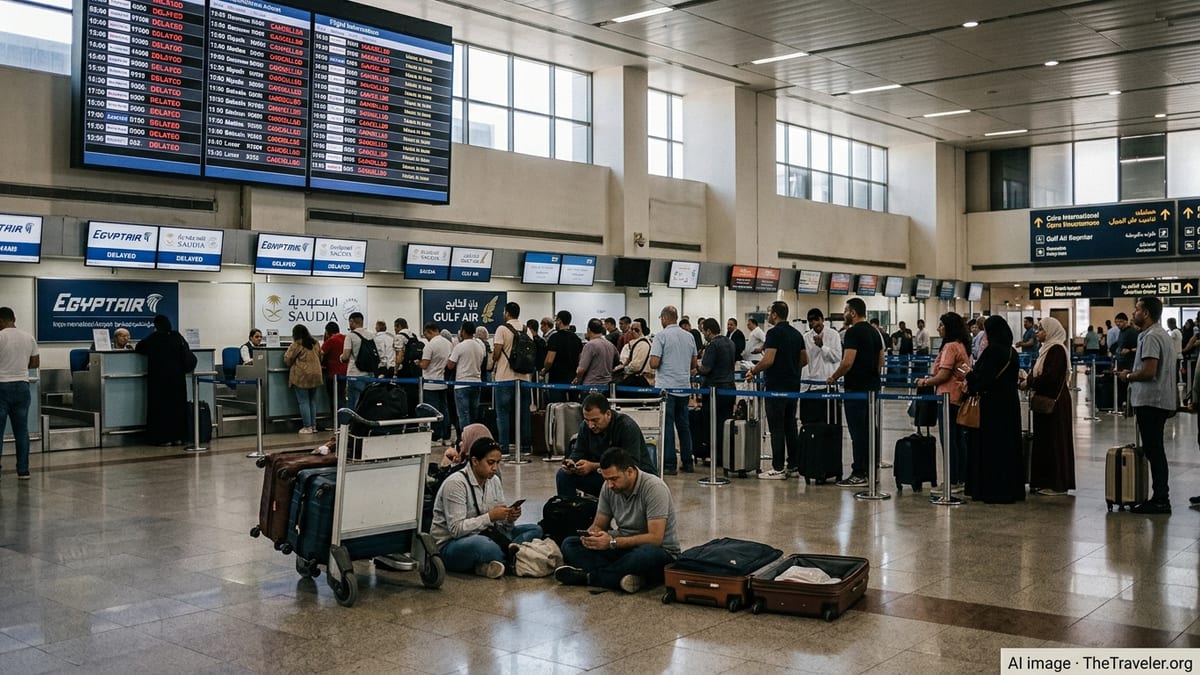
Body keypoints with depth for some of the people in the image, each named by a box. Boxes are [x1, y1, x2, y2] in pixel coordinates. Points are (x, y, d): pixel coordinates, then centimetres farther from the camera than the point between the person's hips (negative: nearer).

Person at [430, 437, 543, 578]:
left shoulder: (494, 480, 6)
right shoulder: (456, 483, -17)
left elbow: (501, 522, 10)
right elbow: (456, 529, -22)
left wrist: (510, 518, -13)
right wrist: (490, 516, -26)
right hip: (450, 545, -8)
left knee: (535, 530, -5)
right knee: (480, 543, -43)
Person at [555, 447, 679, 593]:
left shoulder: (654, 488, -21)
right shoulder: (608, 487, -2)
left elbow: (655, 538, -25)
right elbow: (598, 525, 7)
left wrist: (612, 542, -27)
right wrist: (590, 535, -18)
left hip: (658, 550, -6)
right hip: (623, 548, 6)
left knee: (647, 554, -43)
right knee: (569, 545, -12)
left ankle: (587, 577, -24)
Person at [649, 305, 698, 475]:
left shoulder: (661, 336, -9)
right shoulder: (689, 336, 9)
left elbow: (654, 363, -14)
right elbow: (694, 364, 14)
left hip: (666, 386, -5)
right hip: (684, 386, 5)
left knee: (667, 425, -2)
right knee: (683, 425, 12)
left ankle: (669, 464, -3)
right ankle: (687, 463, 15)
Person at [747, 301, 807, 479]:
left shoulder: (774, 333, -14)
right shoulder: (796, 333, 12)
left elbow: (768, 360, -21)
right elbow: (804, 360, 15)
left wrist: (753, 371, -6)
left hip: (776, 386, -8)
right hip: (793, 386, 8)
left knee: (777, 428, -4)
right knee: (791, 426, 12)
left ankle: (778, 468, -3)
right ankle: (794, 465, 15)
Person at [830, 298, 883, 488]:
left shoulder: (853, 332, -15)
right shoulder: (874, 332, 14)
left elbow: (847, 362, -21)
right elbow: (881, 361, 18)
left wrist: (833, 377, -7)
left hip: (856, 389, -9)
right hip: (872, 387, 9)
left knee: (858, 432, -6)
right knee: (869, 431, 13)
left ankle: (859, 474, -5)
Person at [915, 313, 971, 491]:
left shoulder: (950, 346, -14)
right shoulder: (962, 345, 14)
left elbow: (943, 375, -18)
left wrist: (925, 382, -3)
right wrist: (930, 379, 13)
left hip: (948, 397, -10)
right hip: (959, 397, 10)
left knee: (948, 440, -4)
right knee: (958, 439, 13)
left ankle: (952, 481, -2)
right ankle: (961, 479, 18)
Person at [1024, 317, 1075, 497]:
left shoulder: (1057, 349, -15)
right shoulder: (1048, 348, 14)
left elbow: (1050, 377, -23)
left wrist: (1029, 383, -13)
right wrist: (1029, 380, 1)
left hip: (1054, 402, -9)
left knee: (1053, 440, -4)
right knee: (1044, 440, 11)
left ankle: (1057, 484, 3)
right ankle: (1045, 481, 17)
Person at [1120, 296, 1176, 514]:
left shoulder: (1151, 337, -17)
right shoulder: (1162, 334, 17)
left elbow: (1149, 372, -24)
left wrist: (1128, 376, -8)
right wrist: (1132, 374, 16)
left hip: (1150, 402, -11)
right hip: (1160, 400, 11)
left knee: (1153, 451, -7)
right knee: (1155, 450, 14)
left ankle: (1160, 500, -4)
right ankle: (1161, 497, 19)